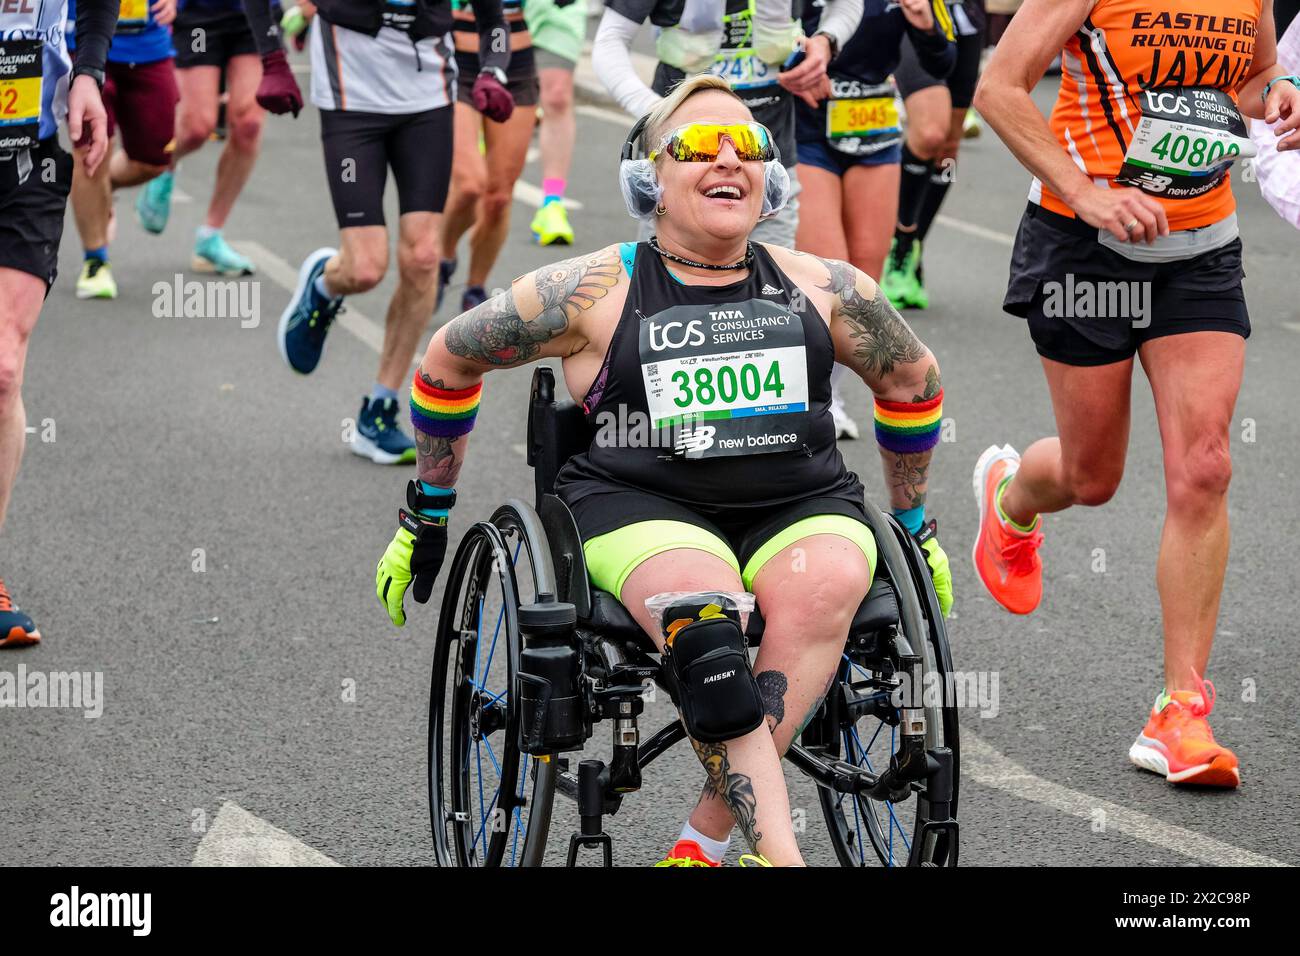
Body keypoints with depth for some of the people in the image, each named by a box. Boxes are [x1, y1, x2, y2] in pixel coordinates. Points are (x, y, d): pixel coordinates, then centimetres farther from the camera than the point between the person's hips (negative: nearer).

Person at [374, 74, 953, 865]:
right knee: (705, 606, -37)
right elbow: (447, 361, 13)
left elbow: (914, 380, 28)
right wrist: (426, 516, 20)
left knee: (828, 585, -33)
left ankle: (705, 841, -29)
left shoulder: (821, 289, 10)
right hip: (641, 509, -2)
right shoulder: (597, 290, 2)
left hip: (802, 509, 2)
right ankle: (780, 852, -42)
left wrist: (912, 527, 32)